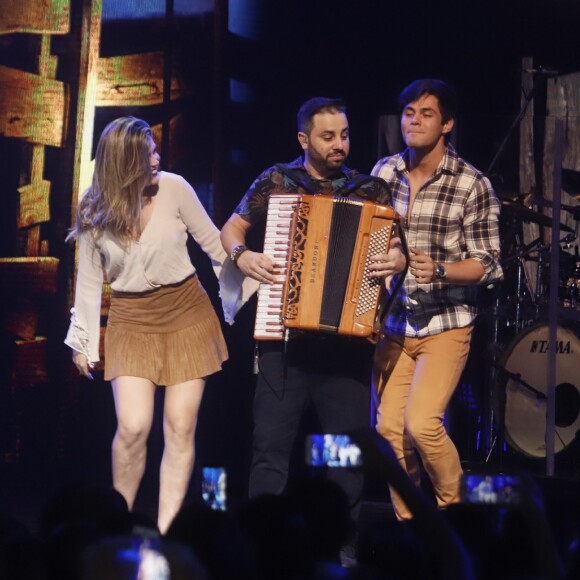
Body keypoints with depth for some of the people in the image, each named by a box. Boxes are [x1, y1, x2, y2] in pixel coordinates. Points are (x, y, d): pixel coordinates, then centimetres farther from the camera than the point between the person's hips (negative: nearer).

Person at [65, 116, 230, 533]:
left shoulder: (174, 188, -8)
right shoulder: (95, 213, -4)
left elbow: (213, 243, 1)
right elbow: (89, 281, 6)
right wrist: (83, 341, 10)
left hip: (186, 310, 0)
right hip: (132, 320, 0)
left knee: (180, 428, -4)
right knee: (133, 426, -12)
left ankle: (166, 531, 1)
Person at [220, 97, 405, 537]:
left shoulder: (371, 190, 7)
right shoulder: (276, 182, 7)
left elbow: (394, 246, 11)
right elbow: (231, 228, 17)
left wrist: (399, 260, -12)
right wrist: (242, 255, -3)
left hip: (347, 338, 1)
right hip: (283, 335, 0)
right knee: (271, 444, -2)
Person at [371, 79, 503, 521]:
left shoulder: (471, 185, -9)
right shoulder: (384, 173, 4)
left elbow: (488, 264, -9)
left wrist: (440, 271, -25)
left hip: (445, 325, -4)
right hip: (393, 322, 5)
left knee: (421, 423, -17)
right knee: (389, 428, 1)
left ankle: (453, 509, 8)